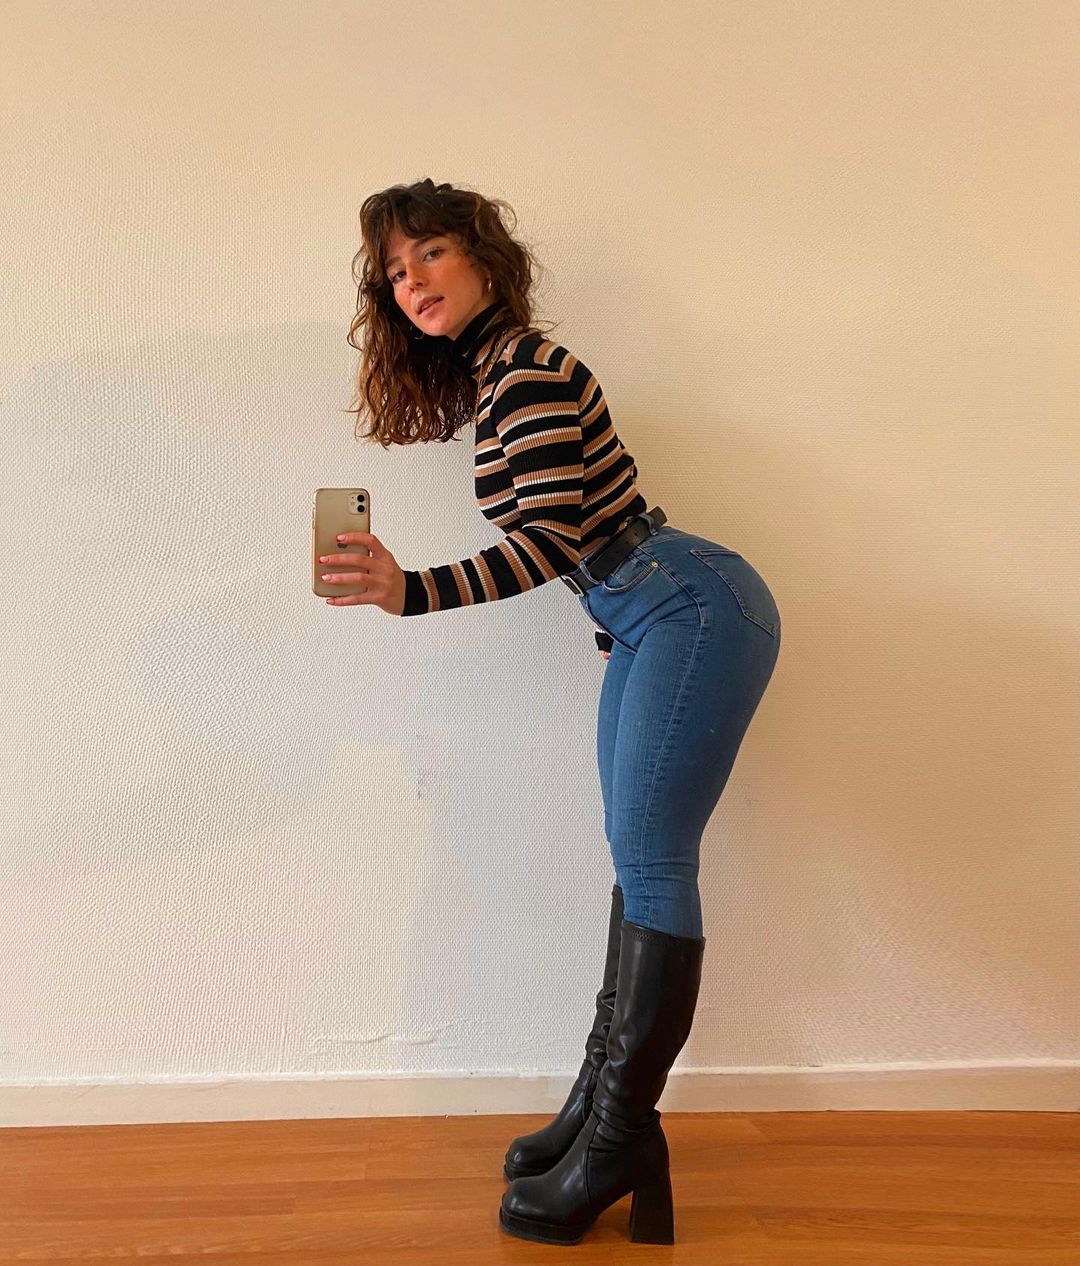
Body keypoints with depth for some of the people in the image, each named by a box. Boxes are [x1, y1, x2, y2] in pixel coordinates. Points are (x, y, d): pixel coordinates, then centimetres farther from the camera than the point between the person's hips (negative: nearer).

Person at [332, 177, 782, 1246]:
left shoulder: (530, 368, -14)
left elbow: (545, 545, -22)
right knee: (636, 856, 11)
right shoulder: (487, 375, 17)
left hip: (697, 611, -10)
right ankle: (604, 1101, 22)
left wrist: (412, 592, -32)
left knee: (650, 861, -7)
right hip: (641, 624, 10)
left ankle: (618, 1141, 5)